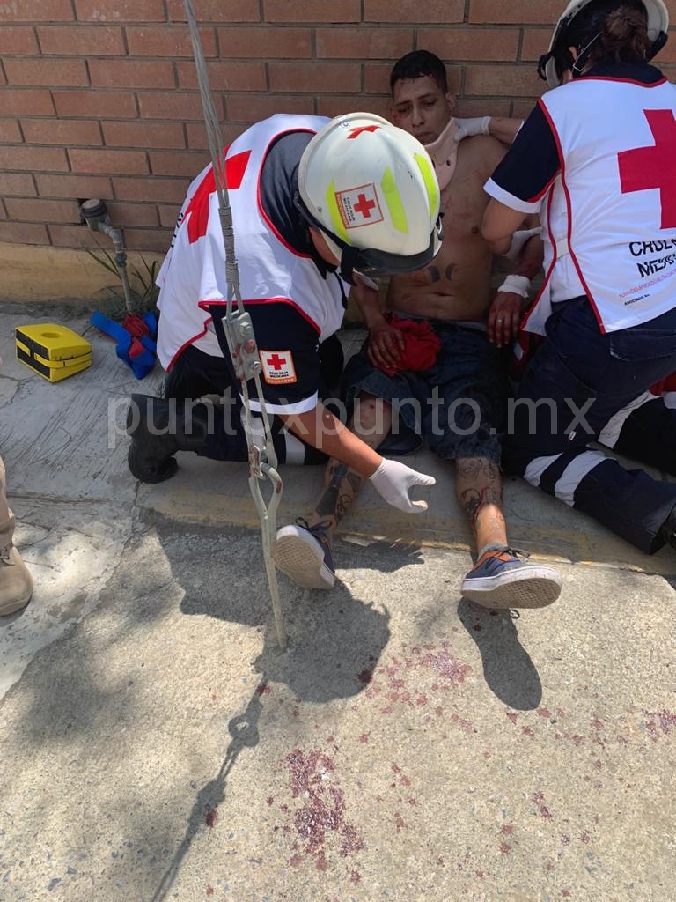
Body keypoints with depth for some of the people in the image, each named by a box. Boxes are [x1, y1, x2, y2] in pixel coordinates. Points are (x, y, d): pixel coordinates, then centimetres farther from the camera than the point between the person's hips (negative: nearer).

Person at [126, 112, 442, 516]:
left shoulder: (321, 138, -26)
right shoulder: (268, 297, -45)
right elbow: (298, 414, -28)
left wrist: (353, 277, 4)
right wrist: (378, 469, -21)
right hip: (213, 351, -7)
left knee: (329, 369, 22)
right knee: (317, 440, 0)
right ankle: (170, 425, 2)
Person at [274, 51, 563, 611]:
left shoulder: (483, 155, 11)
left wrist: (516, 285, -8)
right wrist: (374, 321, -4)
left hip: (471, 334, 0)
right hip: (399, 330, 1)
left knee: (475, 430, -27)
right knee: (369, 412, -29)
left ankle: (495, 559, -45)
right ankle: (321, 531, -43)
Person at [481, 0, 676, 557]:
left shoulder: (567, 104, -6)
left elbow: (496, 229, -1)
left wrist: (512, 253, 21)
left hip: (607, 329, -7)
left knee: (532, 446, 9)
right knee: (601, 406, 30)